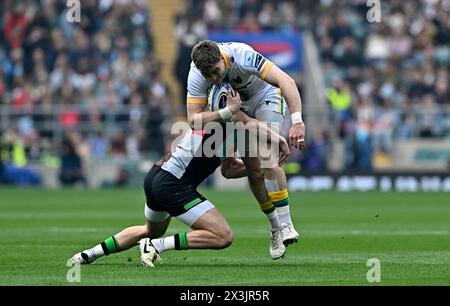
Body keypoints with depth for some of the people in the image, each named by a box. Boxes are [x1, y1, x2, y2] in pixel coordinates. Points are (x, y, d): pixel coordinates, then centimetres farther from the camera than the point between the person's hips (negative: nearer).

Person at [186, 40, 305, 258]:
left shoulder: (242, 56, -39)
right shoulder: (196, 75, -27)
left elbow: (287, 82, -44)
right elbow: (194, 119, -29)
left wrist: (297, 122, -53)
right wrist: (225, 113, -45)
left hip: (266, 97, -4)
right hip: (239, 107, 4)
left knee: (266, 160, -24)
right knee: (254, 172, -3)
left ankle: (286, 225, -21)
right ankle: (275, 226, 14)